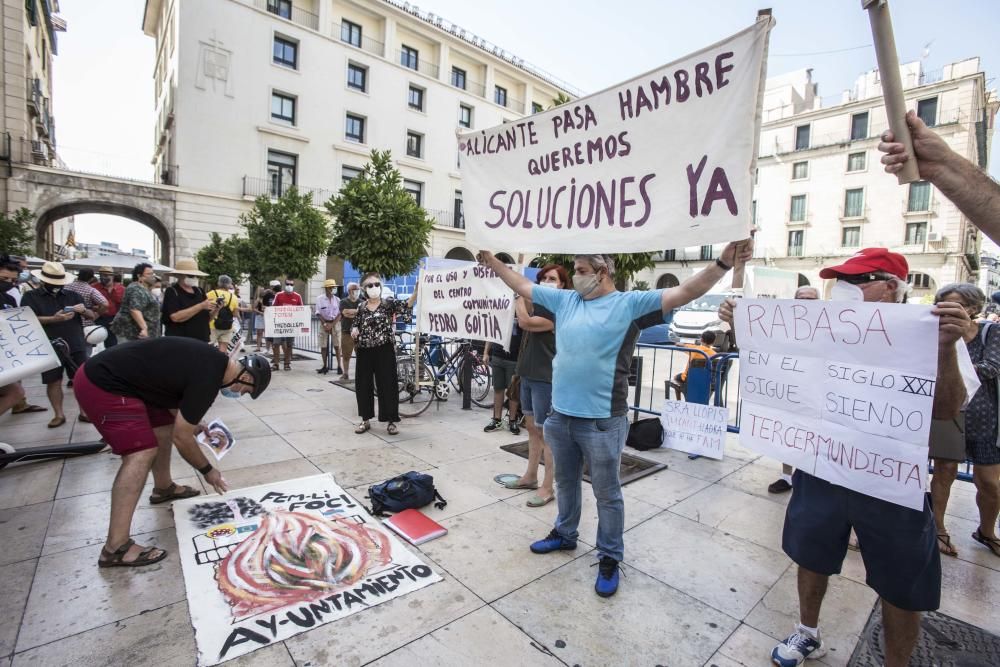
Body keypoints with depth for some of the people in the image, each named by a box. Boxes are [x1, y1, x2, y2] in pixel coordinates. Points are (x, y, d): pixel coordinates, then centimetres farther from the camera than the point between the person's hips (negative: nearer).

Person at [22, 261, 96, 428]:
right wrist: (54, 319, -24)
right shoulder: (31, 297, 3)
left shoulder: (72, 295, 10)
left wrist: (84, 310, -13)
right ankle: (58, 414, 16)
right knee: (54, 382, 5)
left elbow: (93, 316, 10)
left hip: (76, 346, 1)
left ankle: (84, 411, 12)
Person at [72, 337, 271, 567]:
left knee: (165, 427, 19)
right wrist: (207, 470, 1)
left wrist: (191, 424, 15)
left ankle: (163, 488, 40)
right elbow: (181, 438, -14)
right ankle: (115, 548, -15)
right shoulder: (208, 379, -22)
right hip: (102, 385, -11)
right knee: (142, 452, -17)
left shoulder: (209, 360, 6)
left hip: (105, 374, 11)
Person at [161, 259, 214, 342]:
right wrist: (201, 306, -23)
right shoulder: (171, 292, -5)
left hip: (202, 341, 5)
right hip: (179, 342, -5)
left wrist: (215, 309, -7)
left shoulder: (199, 291, 11)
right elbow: (175, 317, -20)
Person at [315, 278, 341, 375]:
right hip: (324, 323, 0)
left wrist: (332, 324, -11)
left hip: (335, 323, 0)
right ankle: (325, 366, 15)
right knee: (323, 346, 4)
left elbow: (339, 314, -2)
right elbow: (318, 313, -2)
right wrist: (325, 324, -11)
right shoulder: (320, 299, -1)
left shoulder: (337, 299, 2)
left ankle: (339, 366, 7)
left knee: (337, 346, 0)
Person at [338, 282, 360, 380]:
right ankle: (345, 374, 15)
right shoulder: (344, 302, 7)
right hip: (347, 332, -1)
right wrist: (358, 311, -5)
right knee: (346, 355, 2)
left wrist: (351, 313, -8)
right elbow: (345, 313, -11)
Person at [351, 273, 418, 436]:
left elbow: (406, 306, -19)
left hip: (384, 350, -4)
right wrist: (354, 330, -7)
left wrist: (416, 292, -36)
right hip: (365, 351, 4)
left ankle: (392, 421, 8)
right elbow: (355, 326, 18)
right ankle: (366, 419, 24)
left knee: (388, 384, -1)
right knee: (363, 384, 9)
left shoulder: (388, 303, -2)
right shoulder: (361, 308, 9)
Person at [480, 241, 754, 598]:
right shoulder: (564, 299, 7)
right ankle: (565, 534, 46)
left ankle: (609, 558, 31)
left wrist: (724, 263, -25)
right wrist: (493, 261, 18)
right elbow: (522, 285, 16)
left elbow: (683, 293, -14)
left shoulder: (630, 303, -8)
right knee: (565, 482, 24)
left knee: (606, 494, 11)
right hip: (560, 414, 6)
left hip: (602, 420, -5)